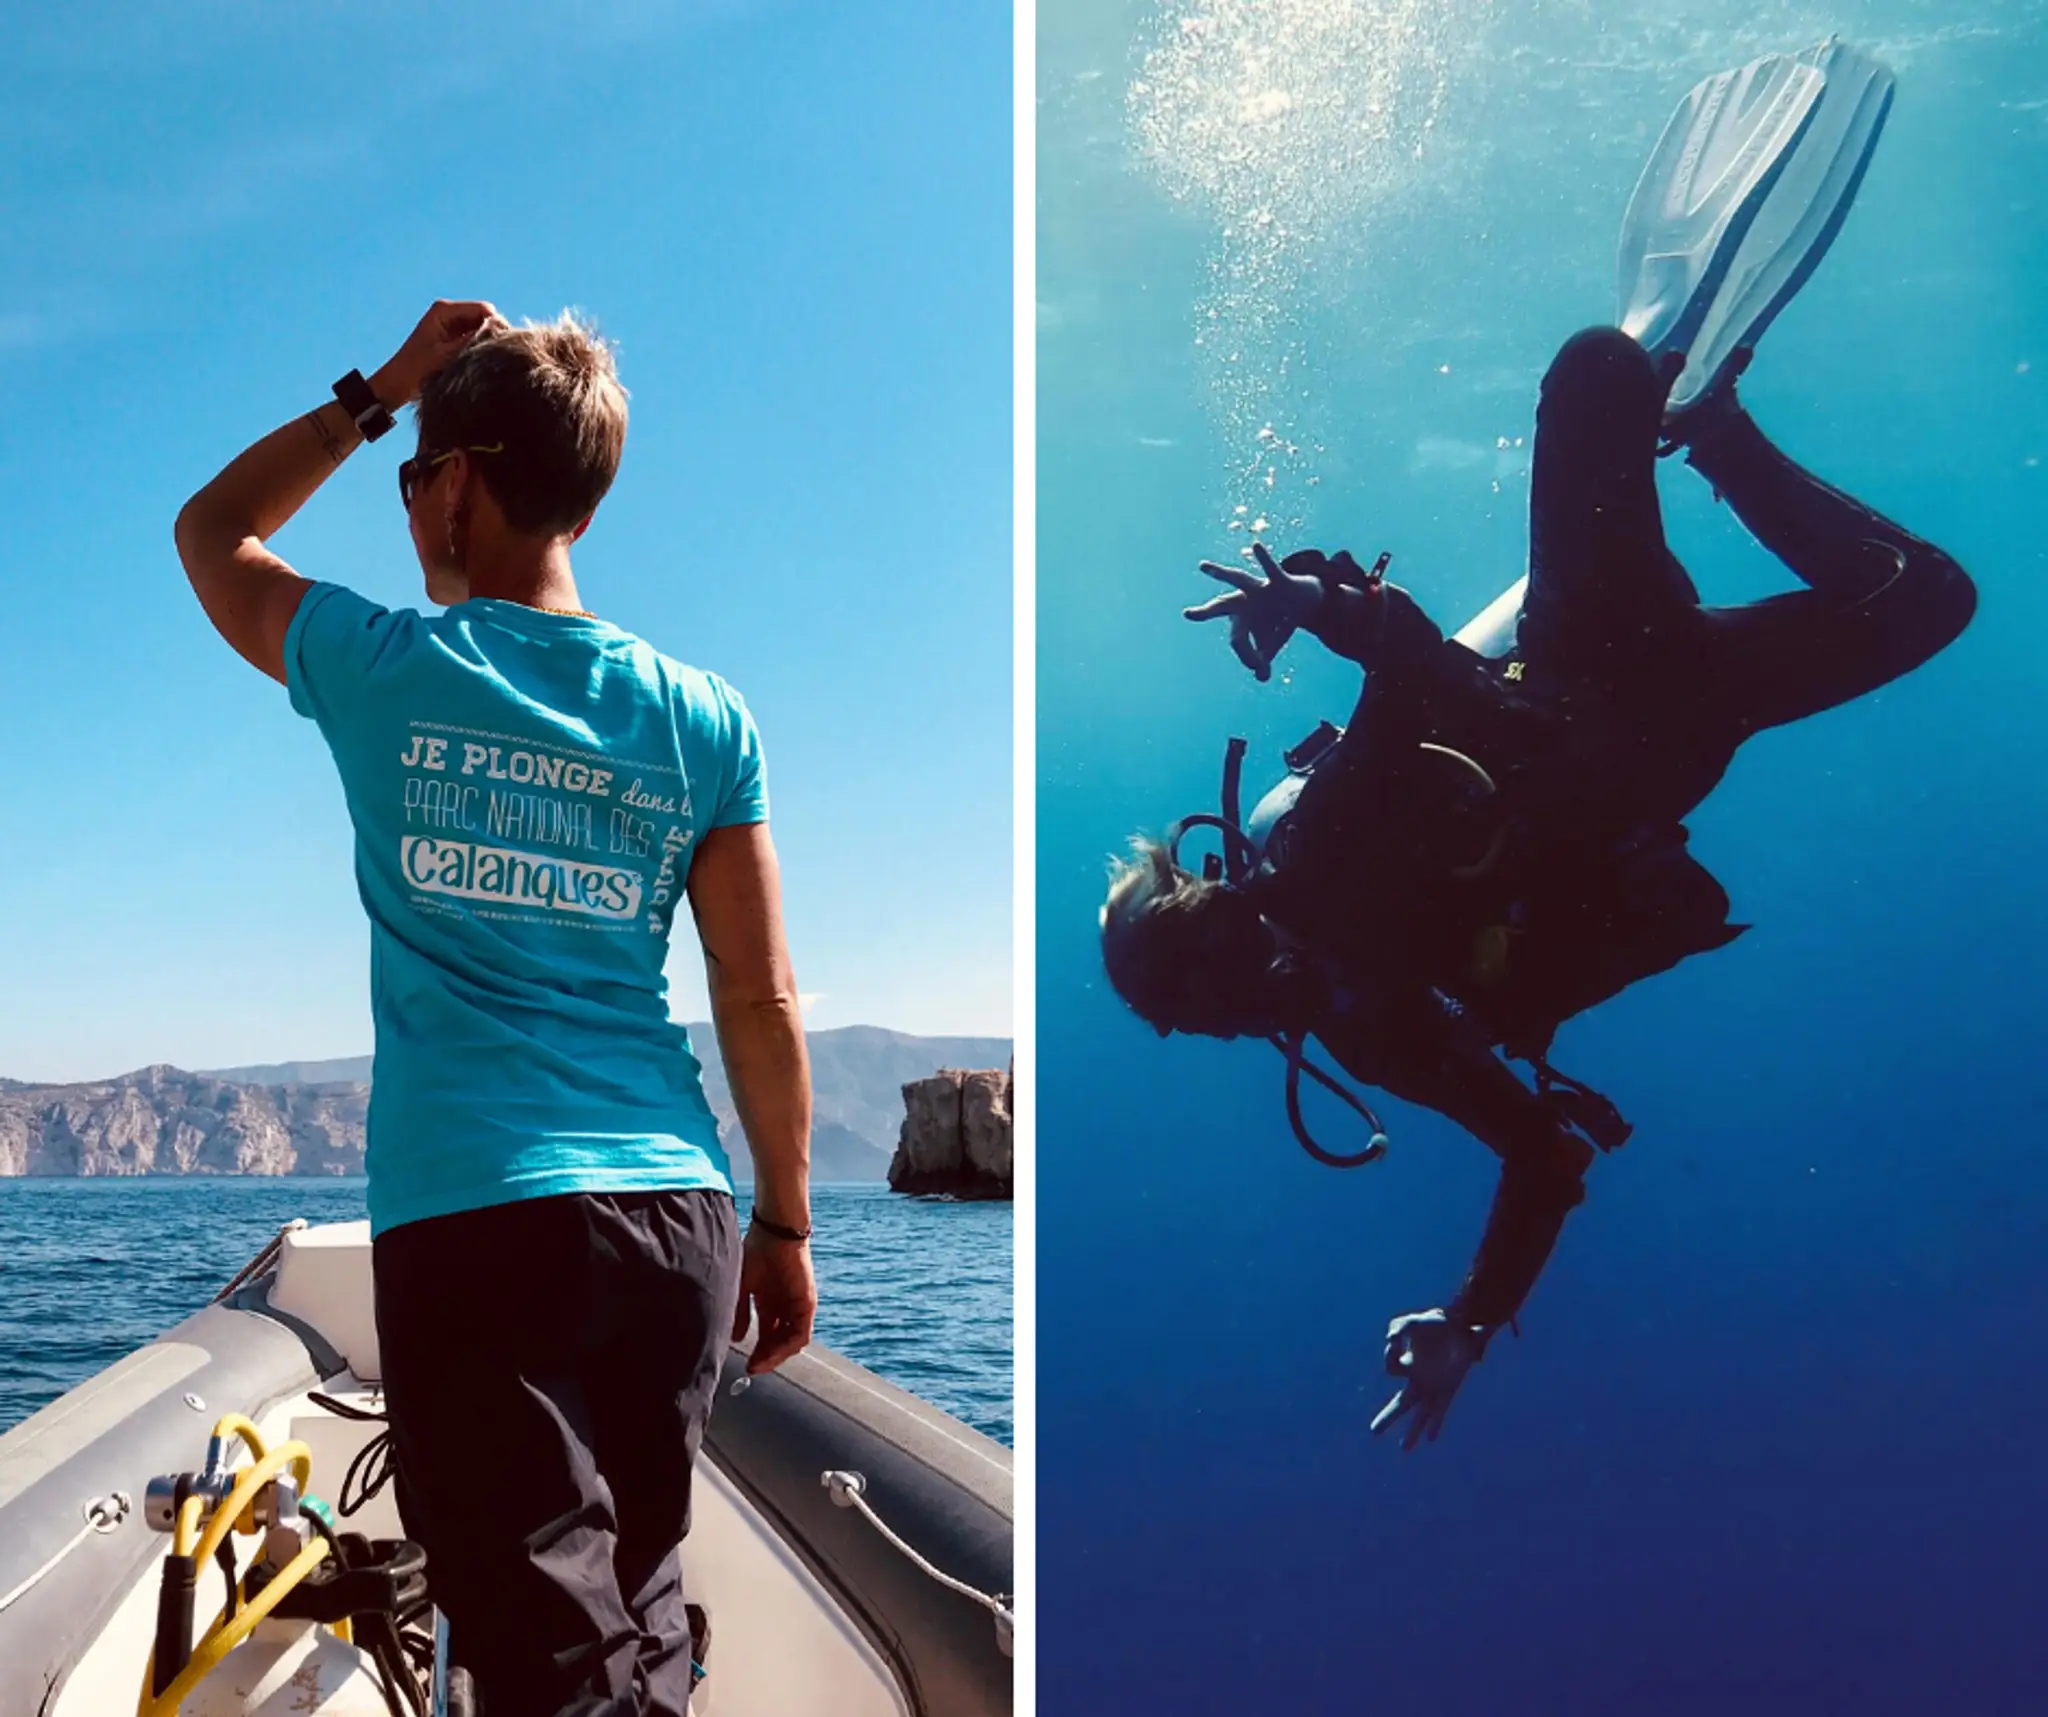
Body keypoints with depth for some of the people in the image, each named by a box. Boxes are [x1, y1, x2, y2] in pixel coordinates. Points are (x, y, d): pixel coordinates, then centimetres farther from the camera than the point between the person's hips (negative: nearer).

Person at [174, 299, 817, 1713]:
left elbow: (214, 532, 20)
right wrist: (786, 1228, 13)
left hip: (468, 1219, -3)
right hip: (677, 1213, 3)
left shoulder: (387, 671, -2)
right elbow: (762, 999, 4)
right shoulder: (702, 719, 3)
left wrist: (377, 393, 21)